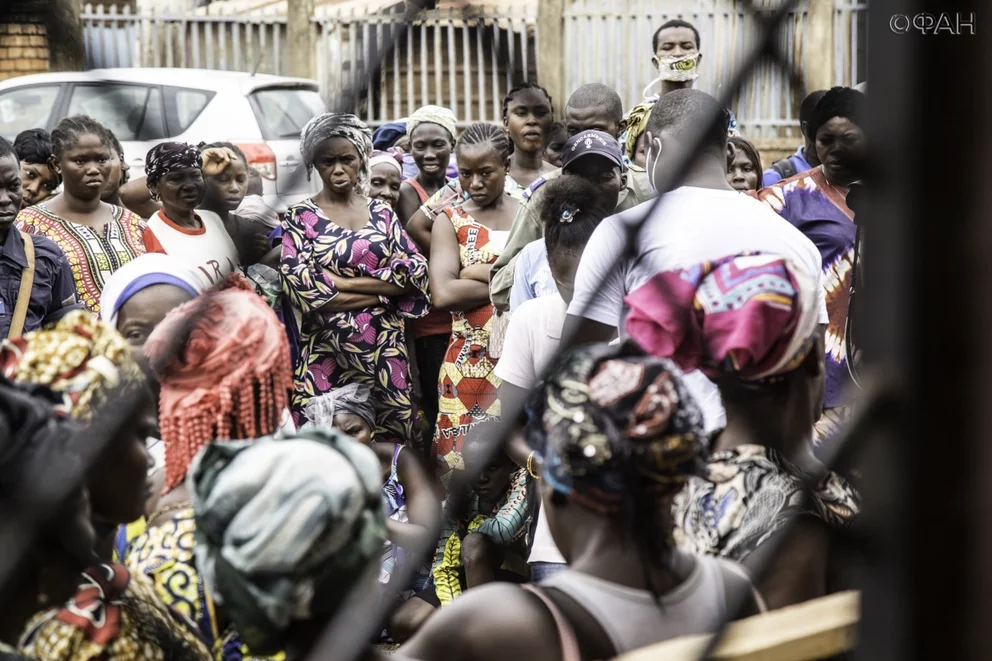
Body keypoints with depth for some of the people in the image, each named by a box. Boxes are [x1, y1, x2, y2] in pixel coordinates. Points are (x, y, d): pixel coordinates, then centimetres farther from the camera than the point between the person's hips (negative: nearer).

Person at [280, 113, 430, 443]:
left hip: (385, 352, 2)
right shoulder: (300, 218, 3)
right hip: (327, 354, -2)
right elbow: (300, 288, -10)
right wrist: (380, 291, -10)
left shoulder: (381, 213, 11)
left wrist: (343, 282, -10)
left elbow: (417, 270, -1)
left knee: (388, 445, 4)